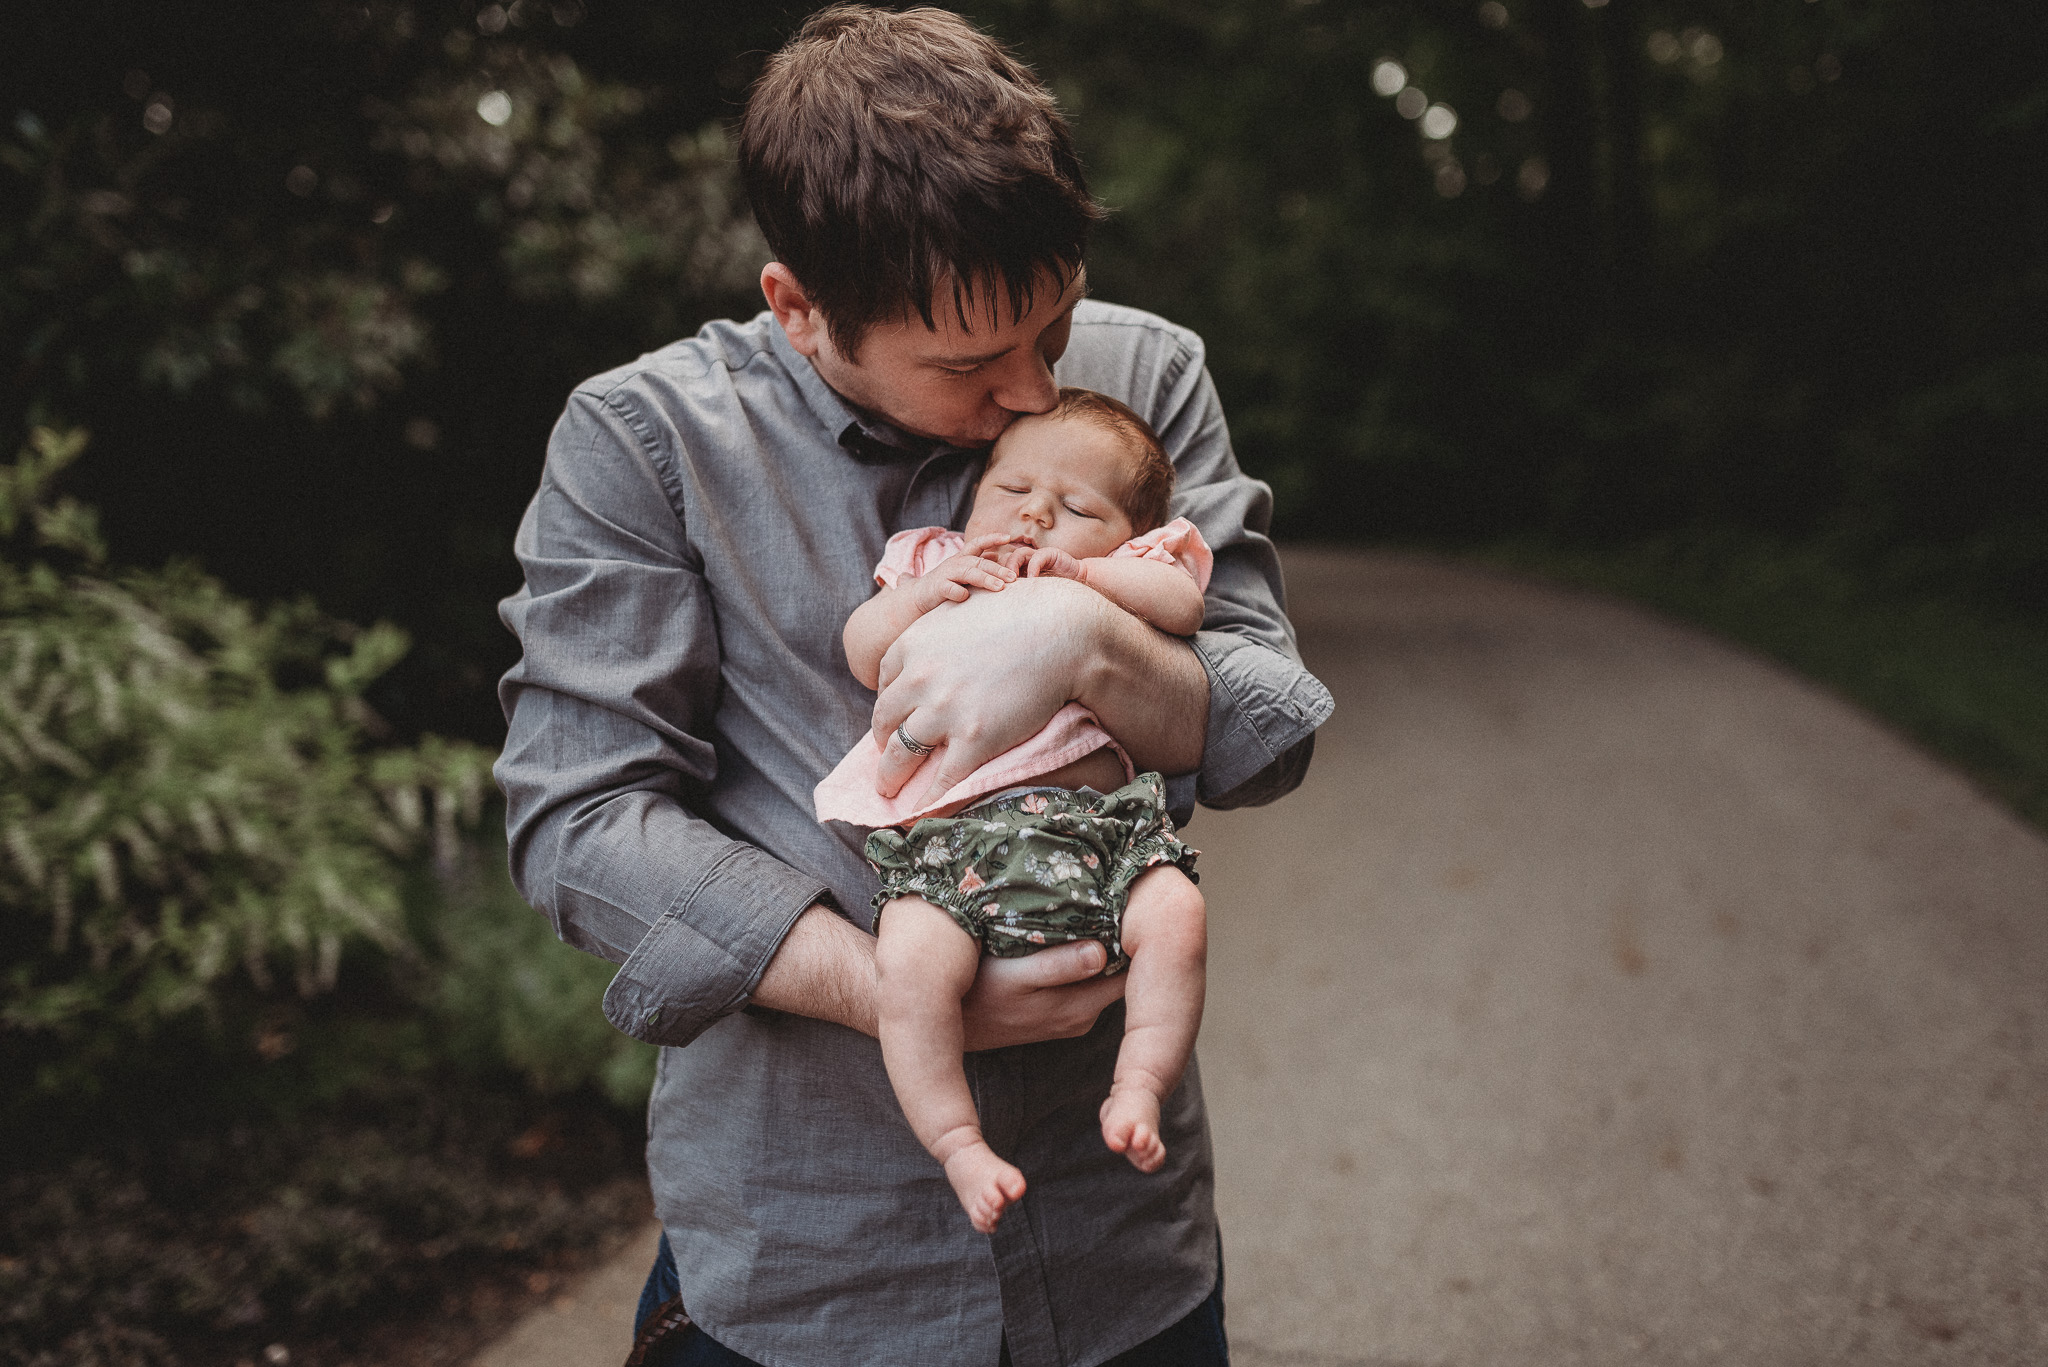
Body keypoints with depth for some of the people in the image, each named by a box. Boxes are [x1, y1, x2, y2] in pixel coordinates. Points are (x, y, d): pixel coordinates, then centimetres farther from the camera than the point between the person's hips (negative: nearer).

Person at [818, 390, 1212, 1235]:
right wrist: (924, 594, -3)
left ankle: (1138, 1088, -6)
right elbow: (865, 658, 14)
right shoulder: (936, 562, 24)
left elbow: (1183, 601, 3)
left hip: (1099, 823, 1)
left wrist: (1081, 572, -7)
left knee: (1175, 914, -24)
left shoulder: (1123, 579, 22)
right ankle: (957, 1141, -11)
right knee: (910, 959, -26)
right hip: (950, 838, -1)